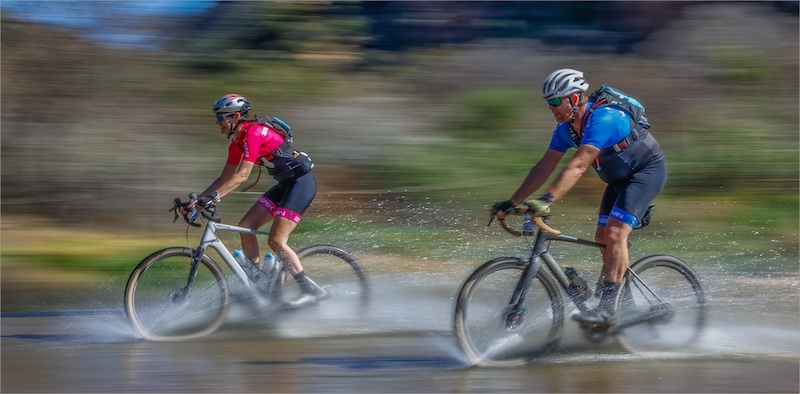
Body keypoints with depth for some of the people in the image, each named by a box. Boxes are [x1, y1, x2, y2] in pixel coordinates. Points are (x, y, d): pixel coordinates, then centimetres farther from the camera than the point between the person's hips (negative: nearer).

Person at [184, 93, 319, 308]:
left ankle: (309, 291, -10)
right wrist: (197, 199, 3)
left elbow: (242, 175, -29)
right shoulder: (237, 142, 8)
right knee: (245, 226, 1)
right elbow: (224, 178, 12)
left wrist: (212, 196, -35)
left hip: (301, 181, -10)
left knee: (276, 241, -16)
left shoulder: (254, 133, -21)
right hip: (284, 184, 10)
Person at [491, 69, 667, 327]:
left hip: (648, 170, -9)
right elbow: (544, 167, -4)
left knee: (614, 233, -23)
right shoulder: (566, 129, -5)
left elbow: (578, 166, -41)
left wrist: (547, 200, -49)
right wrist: (512, 203, -10)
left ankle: (607, 309, -28)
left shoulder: (602, 119, -32)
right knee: (602, 238, 5)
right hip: (619, 178, 9)